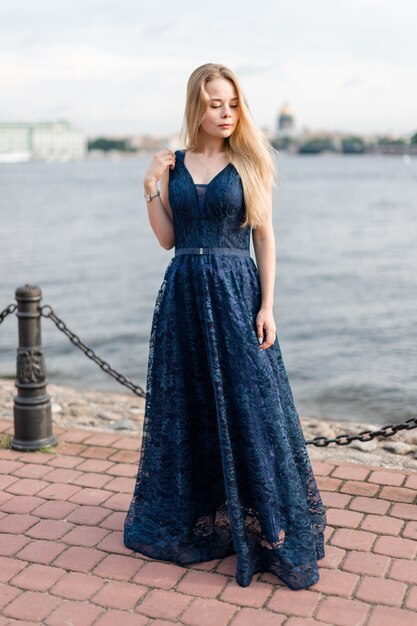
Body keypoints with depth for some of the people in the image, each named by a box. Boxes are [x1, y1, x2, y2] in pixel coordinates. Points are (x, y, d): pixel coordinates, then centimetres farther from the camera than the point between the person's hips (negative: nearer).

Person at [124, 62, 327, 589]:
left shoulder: (250, 162, 0)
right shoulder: (173, 165, 8)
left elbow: (264, 238, -2)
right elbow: (167, 239, 8)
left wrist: (267, 306, -9)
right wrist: (151, 188, -4)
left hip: (236, 292, -3)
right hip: (184, 294, 3)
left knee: (247, 407, -2)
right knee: (187, 409, 10)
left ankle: (264, 527, 11)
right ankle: (193, 515, 27)